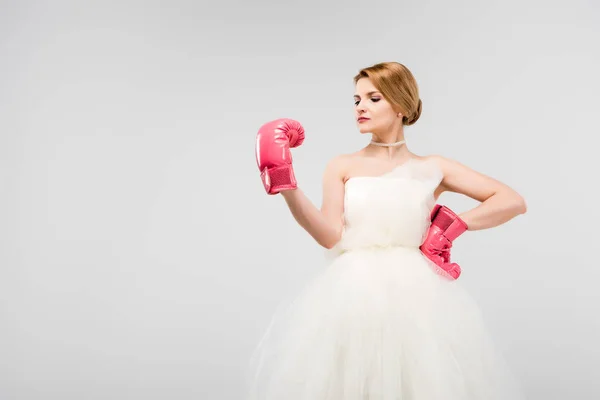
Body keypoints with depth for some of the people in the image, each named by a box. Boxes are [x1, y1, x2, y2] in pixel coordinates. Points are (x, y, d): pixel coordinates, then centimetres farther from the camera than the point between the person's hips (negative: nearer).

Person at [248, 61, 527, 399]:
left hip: (416, 294, 0)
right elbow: (332, 236, -5)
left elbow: (514, 202, 8)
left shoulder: (432, 168, 10)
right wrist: (286, 186, -14)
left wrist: (456, 224, -2)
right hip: (353, 295, 0)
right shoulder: (343, 166, 10)